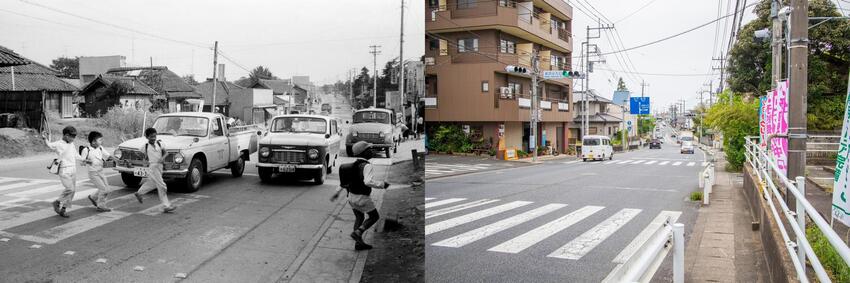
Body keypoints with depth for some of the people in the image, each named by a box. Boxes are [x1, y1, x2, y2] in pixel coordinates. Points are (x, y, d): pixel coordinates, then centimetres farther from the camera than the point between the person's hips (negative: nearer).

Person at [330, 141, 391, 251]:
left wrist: (337, 192, 21)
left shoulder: (354, 164, 5)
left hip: (351, 196, 8)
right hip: (362, 198, -8)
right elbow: (369, 182, -36)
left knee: (359, 218, 21)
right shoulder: (366, 166, -22)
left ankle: (359, 243, 23)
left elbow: (345, 179, 12)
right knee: (374, 217, 11)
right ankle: (358, 232, -5)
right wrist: (382, 184, -22)